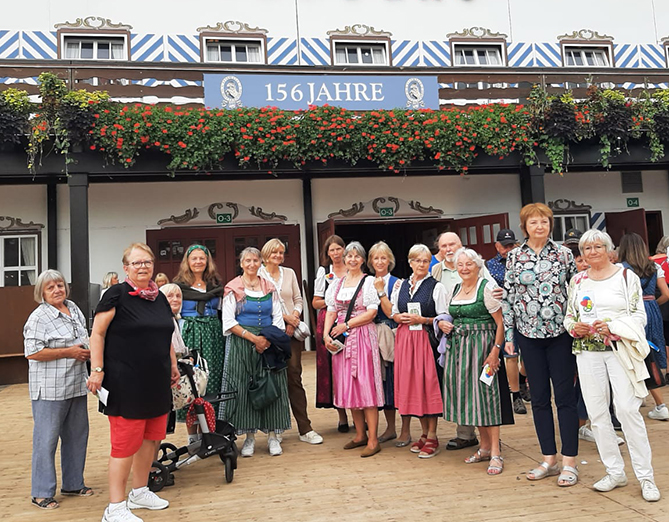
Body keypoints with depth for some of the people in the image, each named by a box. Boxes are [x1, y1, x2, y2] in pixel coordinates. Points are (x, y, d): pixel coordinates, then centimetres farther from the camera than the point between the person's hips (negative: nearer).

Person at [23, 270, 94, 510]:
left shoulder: (74, 309, 11)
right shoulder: (39, 317, -11)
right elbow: (32, 353, -19)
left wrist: (86, 351, 4)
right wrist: (68, 352, -17)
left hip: (77, 385, 8)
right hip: (50, 389, -7)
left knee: (77, 435, 15)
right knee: (46, 439, 0)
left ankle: (73, 483, 29)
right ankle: (41, 493, 13)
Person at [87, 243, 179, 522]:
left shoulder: (160, 298, 12)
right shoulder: (116, 295, -7)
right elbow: (97, 333, -8)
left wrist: (173, 365, 22)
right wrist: (97, 369, -14)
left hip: (156, 383, 7)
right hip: (126, 384, -7)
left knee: (150, 438, 13)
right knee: (126, 442, -3)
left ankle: (140, 492, 31)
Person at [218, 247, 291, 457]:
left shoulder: (269, 288, 11)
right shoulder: (233, 289, 1)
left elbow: (278, 318, 9)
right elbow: (229, 322, -5)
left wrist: (268, 340, -8)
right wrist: (253, 338, -12)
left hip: (270, 343, 3)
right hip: (241, 344, -2)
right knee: (244, 388, -2)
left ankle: (273, 435, 10)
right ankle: (249, 437, 9)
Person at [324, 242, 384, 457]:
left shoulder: (368, 282, -1)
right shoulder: (338, 283, 15)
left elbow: (371, 313, -9)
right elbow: (331, 311, 12)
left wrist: (347, 325, -13)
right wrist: (326, 334, -1)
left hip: (362, 336, -5)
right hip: (341, 339, 6)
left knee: (365, 385, -8)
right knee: (348, 386, 8)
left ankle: (373, 440, -3)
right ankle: (360, 435, 19)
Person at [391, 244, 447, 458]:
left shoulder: (436, 286, -2)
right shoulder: (401, 285, 12)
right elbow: (393, 313, 18)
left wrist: (422, 320, -15)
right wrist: (400, 318, -3)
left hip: (427, 339, -5)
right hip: (405, 339, 5)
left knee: (429, 384, -5)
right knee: (411, 384, 6)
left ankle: (432, 437, 5)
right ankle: (424, 433, 20)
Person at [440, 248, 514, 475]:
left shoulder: (487, 287, -8)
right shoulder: (454, 290, 13)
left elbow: (500, 322, -11)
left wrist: (496, 350, -18)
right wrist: (442, 323, 4)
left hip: (482, 345, -7)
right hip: (459, 347, 7)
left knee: (486, 393, -6)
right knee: (469, 394, 10)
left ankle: (496, 453, 2)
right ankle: (485, 447, 23)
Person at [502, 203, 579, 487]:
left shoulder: (564, 254, 1)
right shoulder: (514, 257, 4)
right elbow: (508, 297, 5)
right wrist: (509, 335, 3)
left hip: (560, 332, -2)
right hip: (529, 334, 2)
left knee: (565, 396, 1)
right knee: (539, 397, 9)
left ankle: (569, 463, 11)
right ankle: (549, 459, 21)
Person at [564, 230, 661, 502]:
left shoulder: (627, 276, 2)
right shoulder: (577, 281, 10)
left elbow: (639, 316, -1)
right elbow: (568, 317, 15)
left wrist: (613, 327, -16)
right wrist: (574, 327, -6)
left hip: (619, 350, -3)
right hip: (587, 353, 4)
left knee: (628, 410, -9)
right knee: (597, 413, 5)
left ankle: (645, 476, 4)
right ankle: (615, 472, 18)